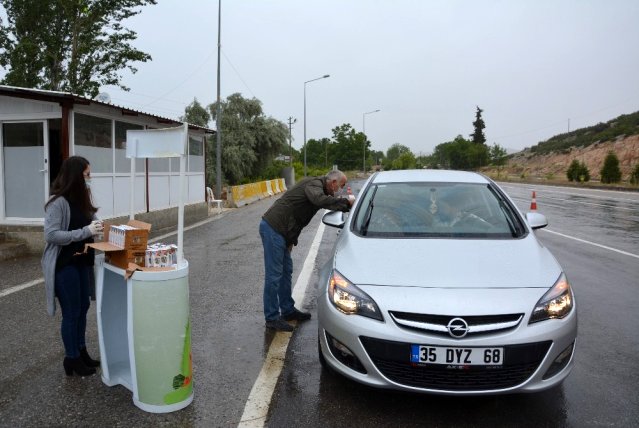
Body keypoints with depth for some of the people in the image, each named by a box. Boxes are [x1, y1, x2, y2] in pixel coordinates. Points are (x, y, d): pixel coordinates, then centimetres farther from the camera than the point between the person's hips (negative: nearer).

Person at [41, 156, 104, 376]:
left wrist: (94, 227, -3)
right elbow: (51, 235, -23)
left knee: (83, 307, 16)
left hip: (81, 262, 8)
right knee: (71, 312, 3)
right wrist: (85, 231, -26)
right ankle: (72, 359, 20)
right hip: (64, 265, -8)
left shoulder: (80, 198, 6)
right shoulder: (58, 202, -19)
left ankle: (81, 351, 32)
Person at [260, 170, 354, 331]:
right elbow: (320, 200, -33)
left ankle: (288, 310, 26)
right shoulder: (314, 184, -14)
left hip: (279, 230, 10)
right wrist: (345, 201, -24)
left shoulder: (317, 186, 18)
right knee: (274, 274, -5)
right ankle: (272, 318, 2)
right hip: (273, 228, -10)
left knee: (286, 271, 16)